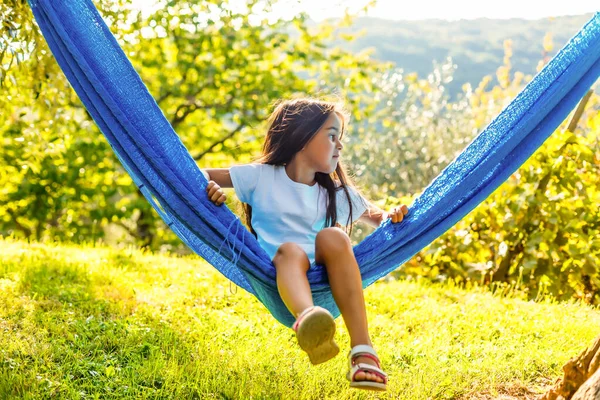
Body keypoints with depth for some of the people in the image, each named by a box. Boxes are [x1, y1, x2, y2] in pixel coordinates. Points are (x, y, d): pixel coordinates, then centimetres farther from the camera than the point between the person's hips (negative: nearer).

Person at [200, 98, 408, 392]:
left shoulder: (335, 193, 17)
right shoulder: (261, 176, 8)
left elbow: (374, 218, 26)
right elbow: (203, 175, 10)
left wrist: (391, 216, 3)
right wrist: (210, 187, -14)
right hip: (276, 278, -2)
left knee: (332, 236, -28)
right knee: (290, 249, -34)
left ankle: (362, 348, -39)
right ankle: (305, 319, -71)